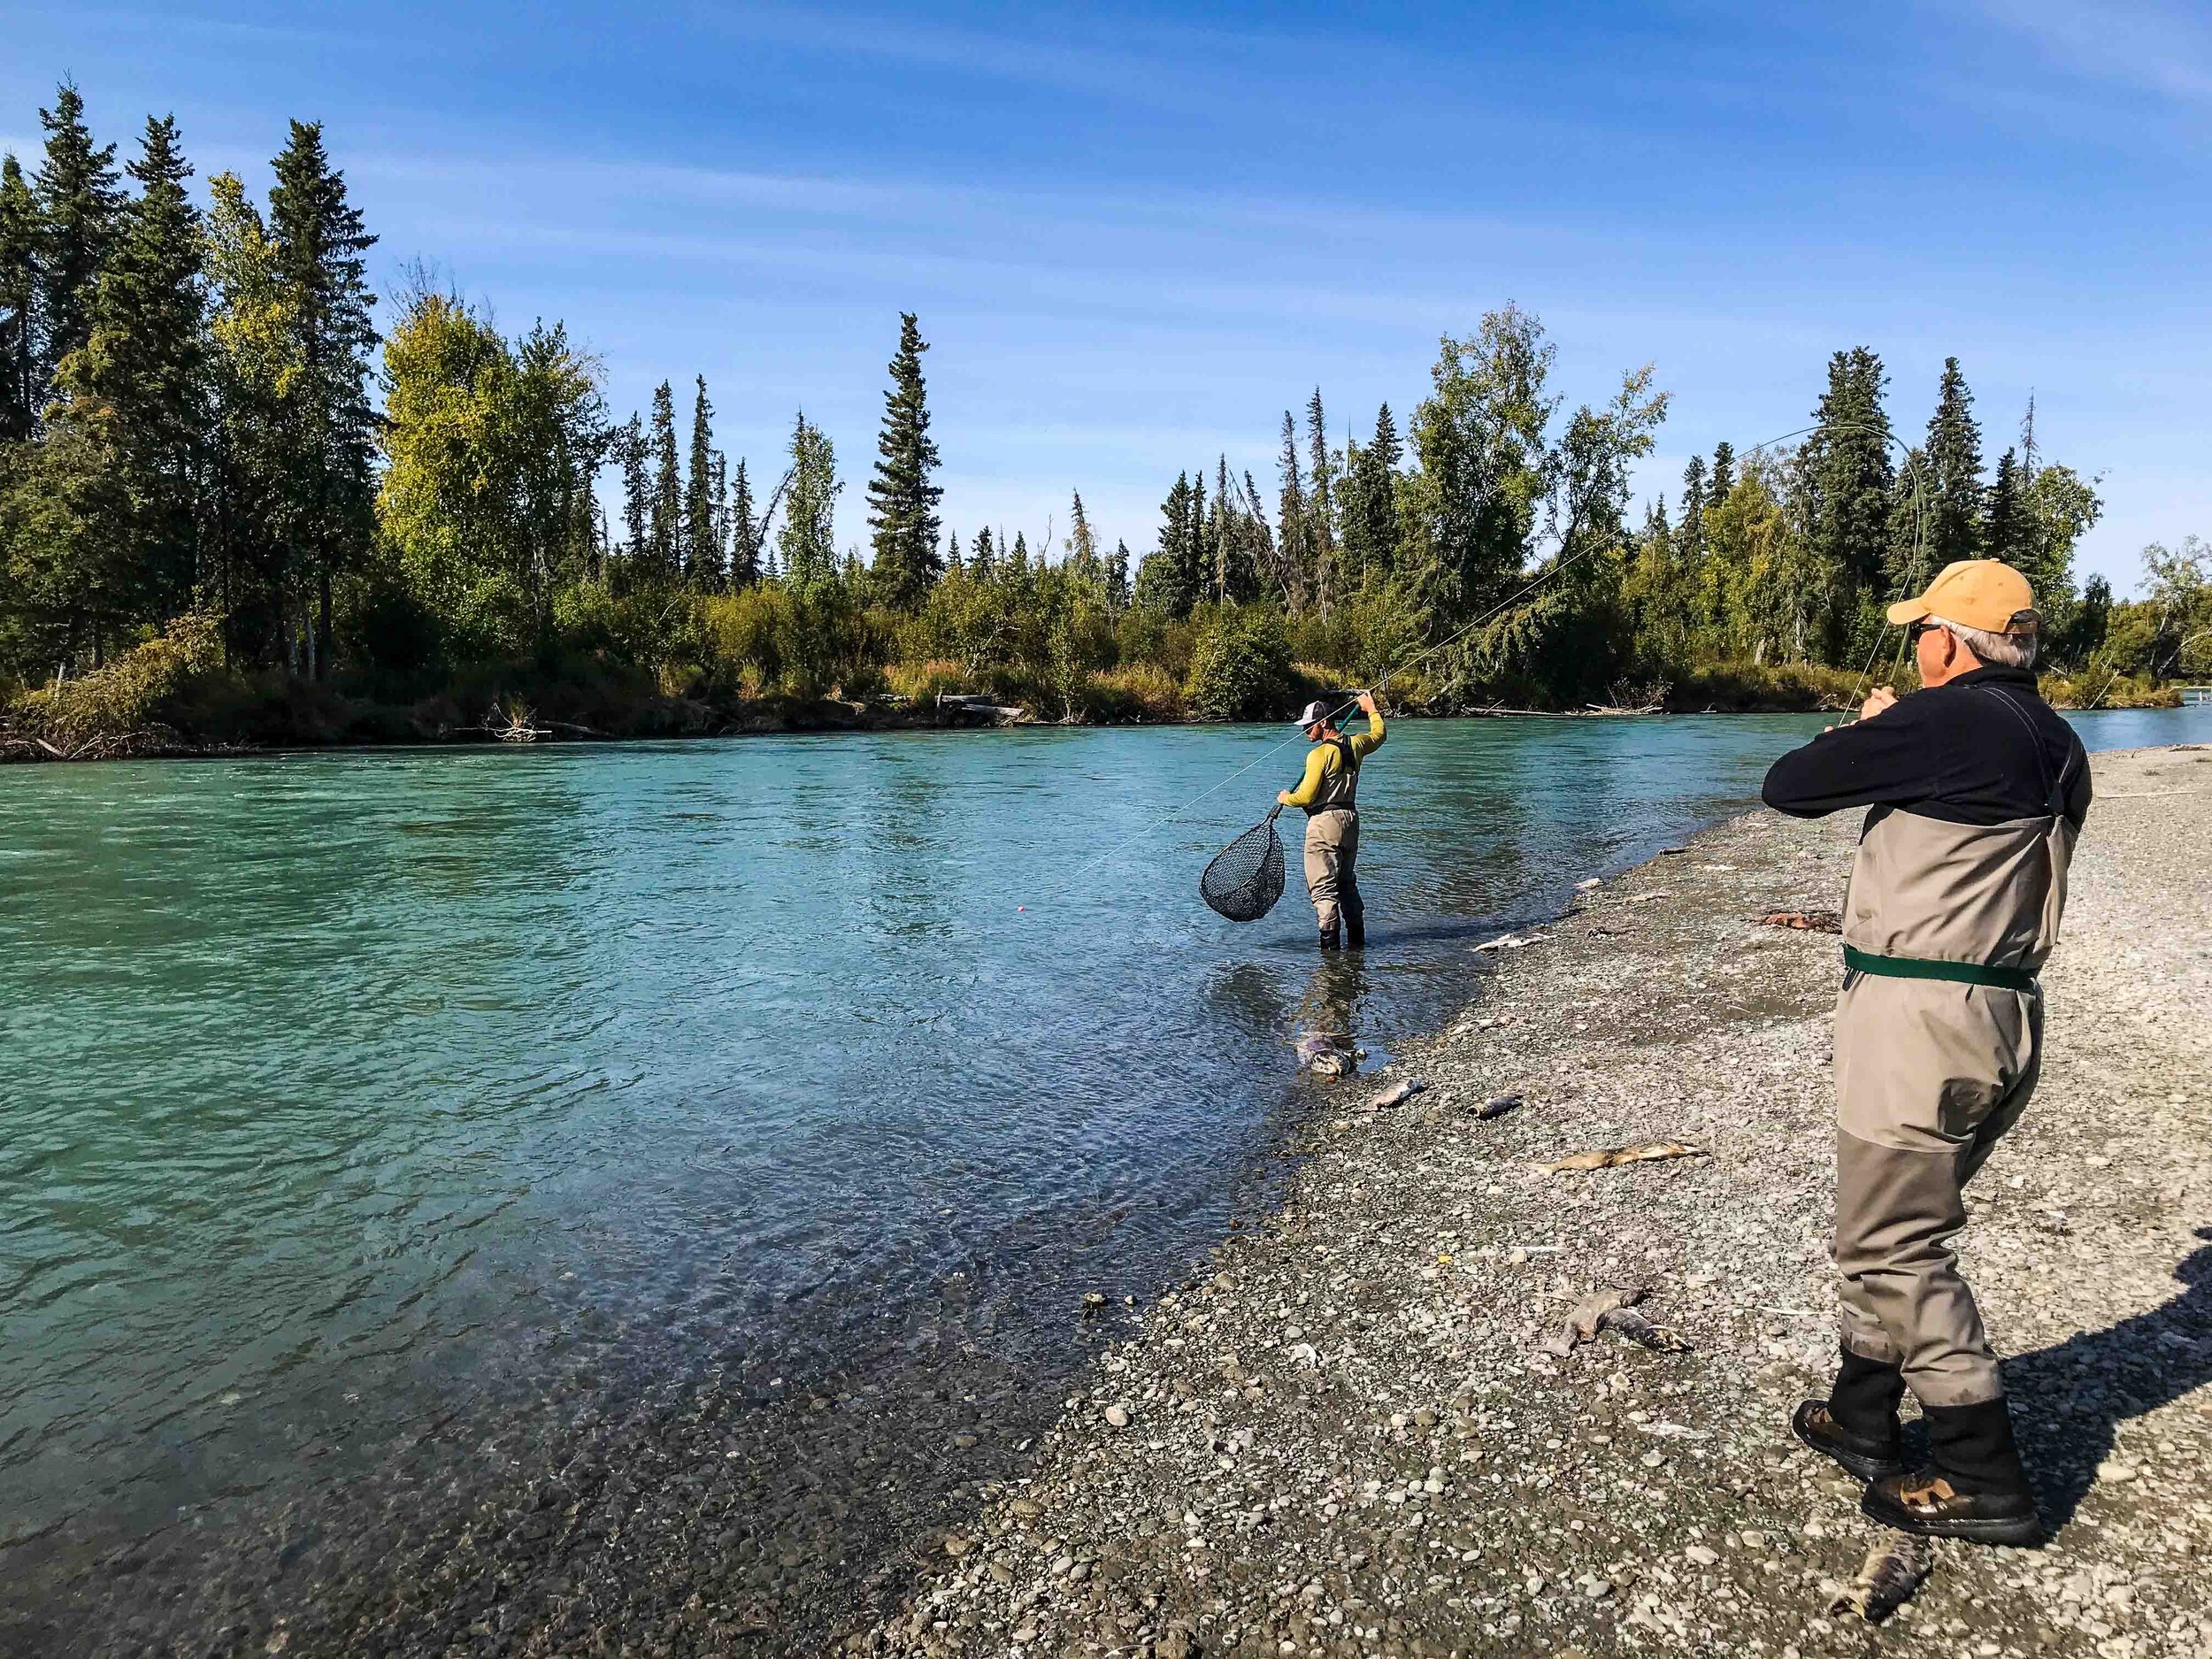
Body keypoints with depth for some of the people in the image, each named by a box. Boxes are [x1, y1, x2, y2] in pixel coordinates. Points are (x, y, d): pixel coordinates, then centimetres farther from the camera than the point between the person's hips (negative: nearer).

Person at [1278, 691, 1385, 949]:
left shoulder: (1320, 754, -16)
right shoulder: (1355, 745, 6)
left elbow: (1305, 797, -16)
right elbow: (1378, 735, 30)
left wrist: (1286, 798, 3)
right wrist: (1372, 709, 44)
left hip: (1324, 822, -8)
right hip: (1351, 819, 8)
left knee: (1323, 886, -4)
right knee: (1347, 882, 18)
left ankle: (1330, 942, -7)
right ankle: (1357, 940, 21)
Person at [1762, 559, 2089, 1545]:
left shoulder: (1946, 721, -17)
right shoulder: (2054, 742, 11)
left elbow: (1788, 787, -11)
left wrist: (1863, 732, 8)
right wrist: (1890, 743, 25)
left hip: (1921, 1017, -10)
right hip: (2007, 1012, 10)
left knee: (1896, 1244, 1)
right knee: (1896, 1228, 20)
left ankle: (1982, 1481, 11)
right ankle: (1862, 1419, 32)